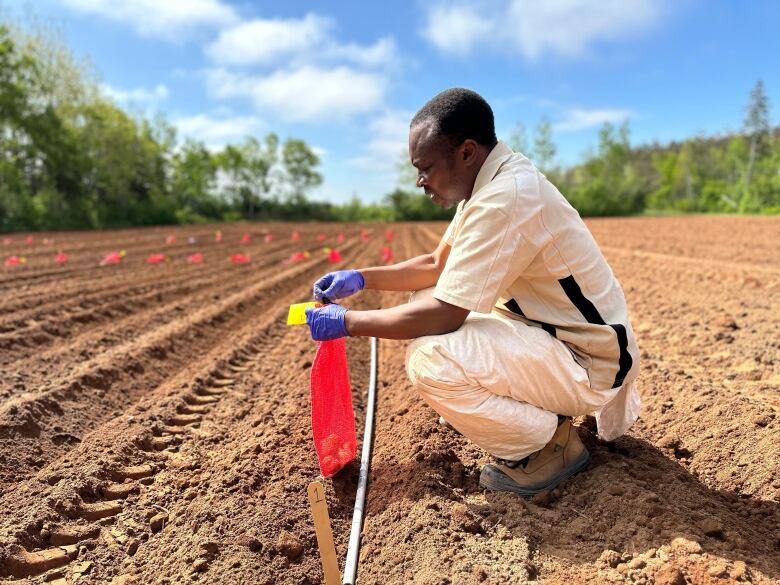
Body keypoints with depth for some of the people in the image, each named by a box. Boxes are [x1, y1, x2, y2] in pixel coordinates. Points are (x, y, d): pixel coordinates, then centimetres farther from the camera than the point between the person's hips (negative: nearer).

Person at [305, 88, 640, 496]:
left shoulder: (505, 200, -27)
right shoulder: (489, 181, 4)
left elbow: (443, 315, -27)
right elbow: (437, 265, 13)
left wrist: (348, 322, -15)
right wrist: (361, 278, 3)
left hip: (589, 361, -10)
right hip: (549, 331, 10)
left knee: (430, 360, -29)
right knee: (427, 298, 13)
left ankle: (550, 445, -3)